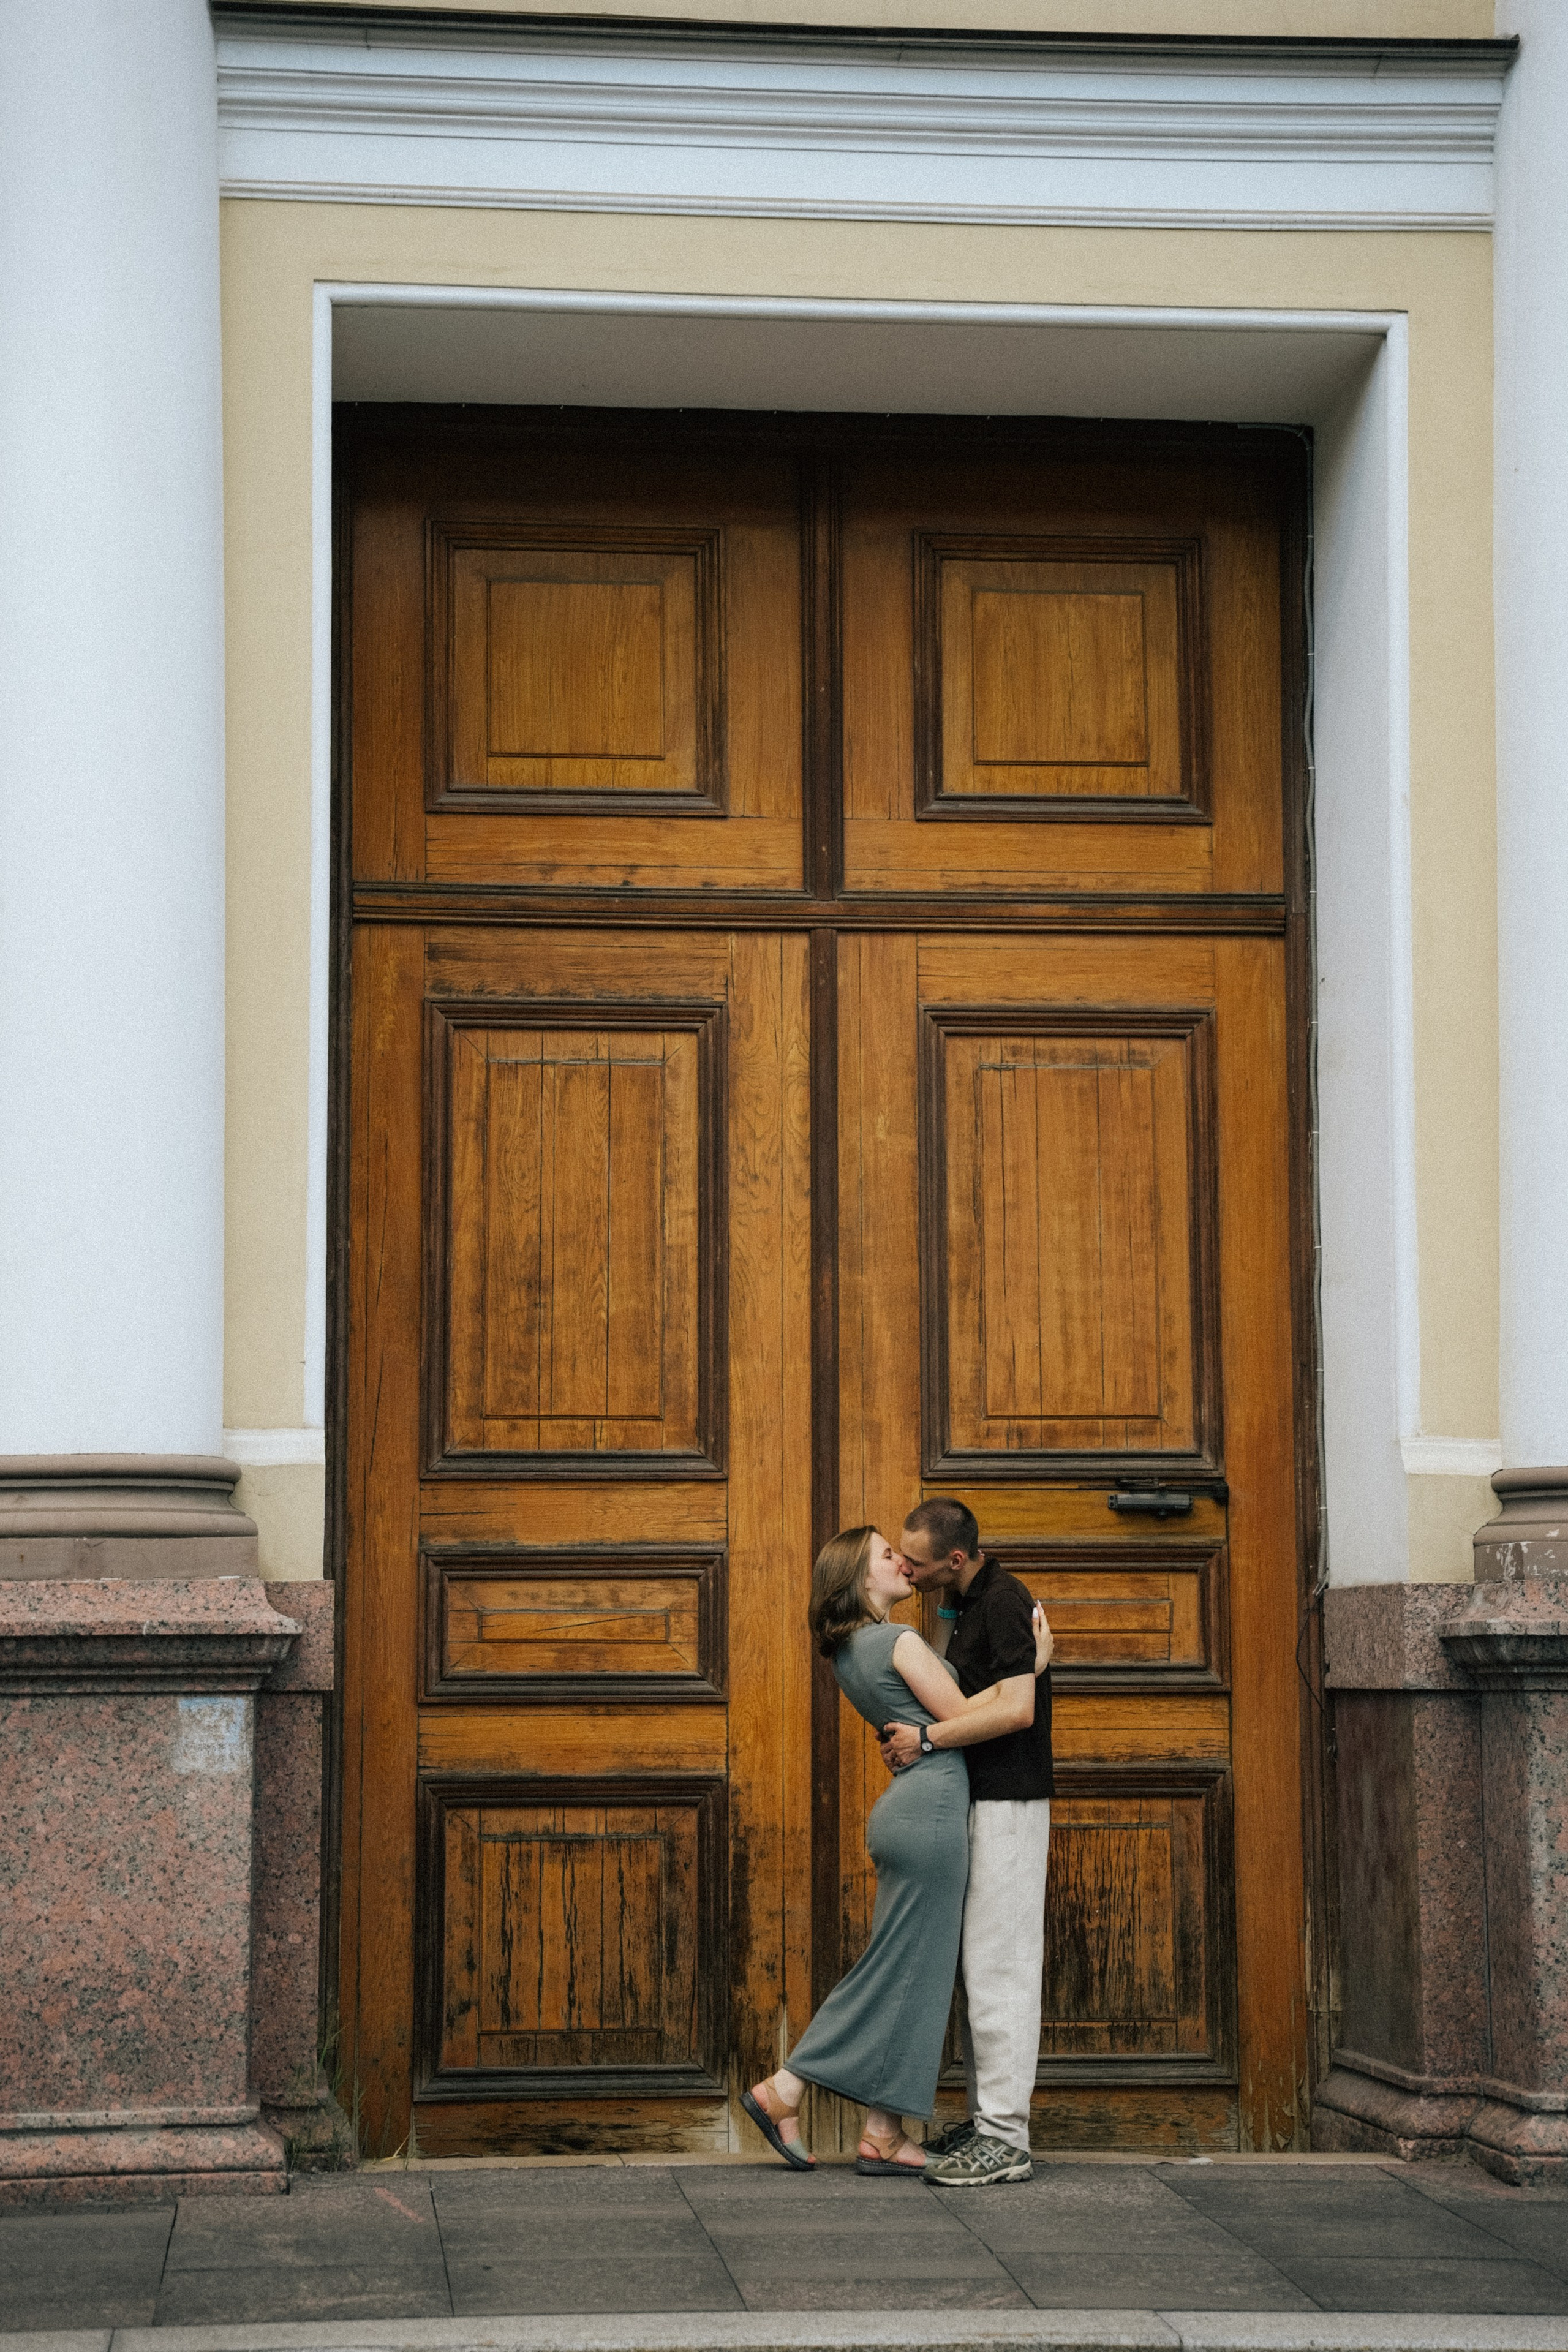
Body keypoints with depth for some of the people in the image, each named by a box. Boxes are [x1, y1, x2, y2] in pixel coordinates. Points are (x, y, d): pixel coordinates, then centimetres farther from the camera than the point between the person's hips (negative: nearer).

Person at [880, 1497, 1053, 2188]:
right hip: (972, 1801, 10)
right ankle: (986, 2120, 17)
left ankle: (1006, 2140, -9)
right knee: (972, 1965, 12)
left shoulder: (1004, 1602, -18)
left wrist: (926, 1739, -20)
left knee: (997, 1966, -10)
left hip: (1007, 1805, -10)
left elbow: (1017, 1709, -27)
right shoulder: (959, 1603, 13)